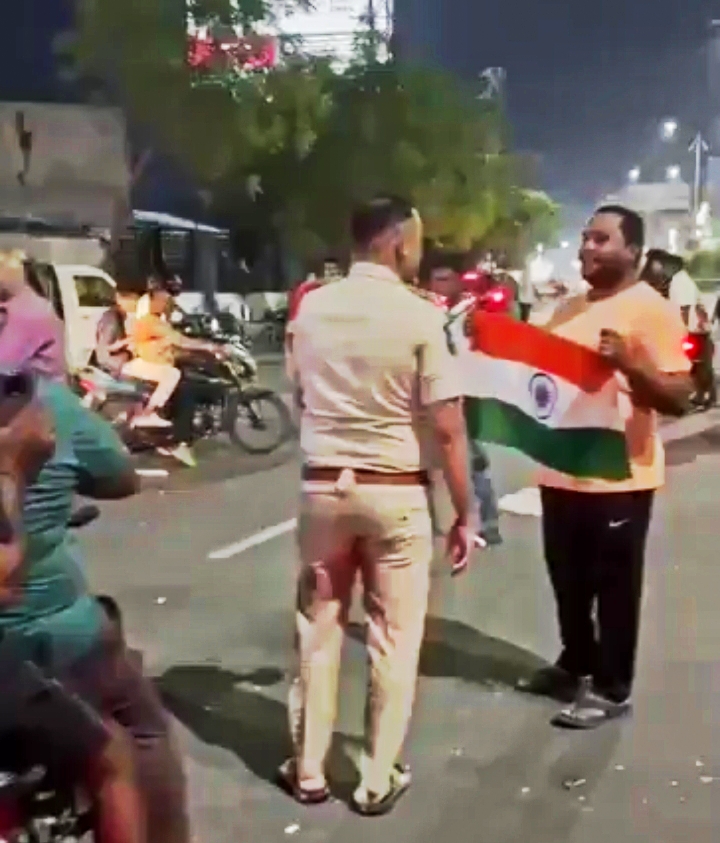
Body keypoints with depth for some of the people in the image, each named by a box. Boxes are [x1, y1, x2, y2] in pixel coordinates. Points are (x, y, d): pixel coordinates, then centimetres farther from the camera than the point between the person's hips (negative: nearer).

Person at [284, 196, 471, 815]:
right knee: (393, 638, 9)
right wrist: (464, 514, -4)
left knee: (319, 630, 14)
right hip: (396, 492, -3)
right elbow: (448, 429, -12)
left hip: (322, 485, 4)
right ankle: (379, 779, 20)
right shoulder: (421, 316, -12)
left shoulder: (310, 310, 2)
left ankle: (308, 770, 26)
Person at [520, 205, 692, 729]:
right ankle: (575, 665, 38)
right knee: (569, 581, 19)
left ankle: (612, 690, 20)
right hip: (562, 471, 8)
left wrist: (629, 364, -32)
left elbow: (679, 398, -17)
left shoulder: (652, 311, -11)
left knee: (614, 588, 5)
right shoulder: (570, 310, 13)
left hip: (618, 478, -7)